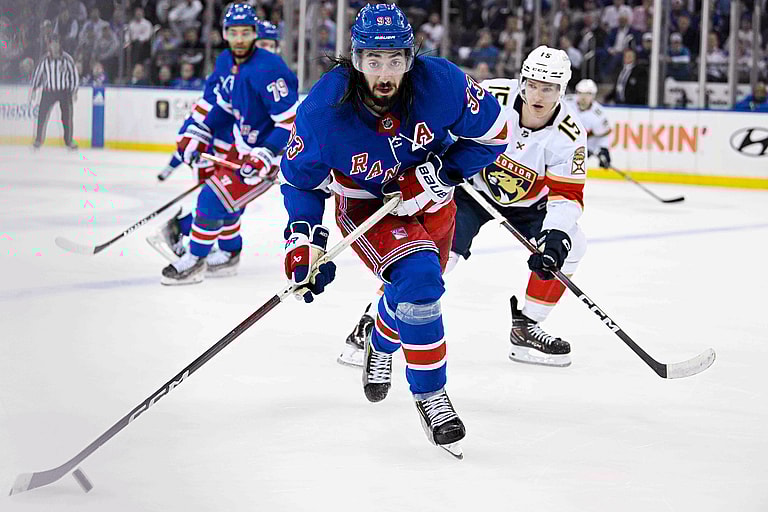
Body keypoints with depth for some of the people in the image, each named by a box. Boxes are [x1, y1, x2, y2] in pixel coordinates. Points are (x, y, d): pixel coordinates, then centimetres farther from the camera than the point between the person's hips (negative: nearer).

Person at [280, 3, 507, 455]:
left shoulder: (441, 83, -29)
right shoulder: (324, 109, -30)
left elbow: (492, 132, -14)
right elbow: (301, 178, -12)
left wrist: (442, 172, -25)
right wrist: (304, 239, -22)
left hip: (430, 202, 4)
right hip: (366, 206, -3)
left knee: (418, 288, 23)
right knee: (417, 278, -28)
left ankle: (381, 347, 58)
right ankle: (430, 395, -12)